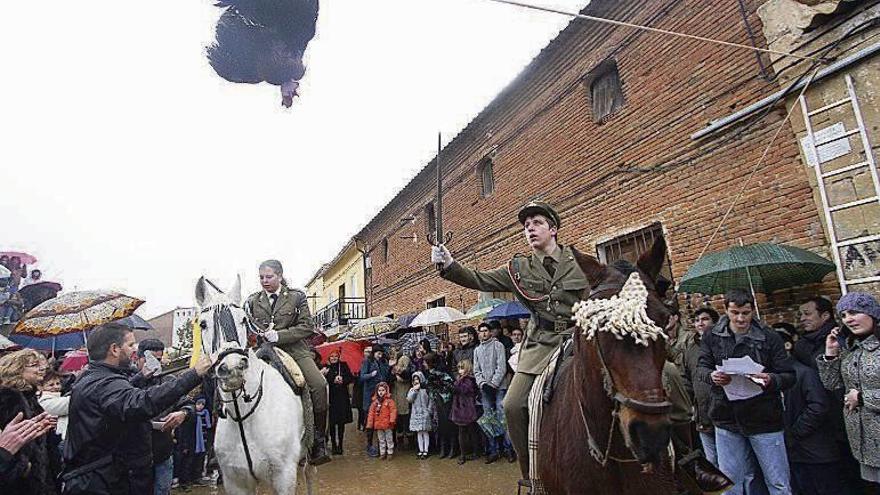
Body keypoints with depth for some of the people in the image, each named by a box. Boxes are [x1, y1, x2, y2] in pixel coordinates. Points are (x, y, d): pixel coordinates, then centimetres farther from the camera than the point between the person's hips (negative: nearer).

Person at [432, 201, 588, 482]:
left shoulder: (580, 262, 3)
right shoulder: (519, 269, 7)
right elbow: (479, 280, -3)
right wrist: (449, 265, -18)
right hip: (539, 346, 2)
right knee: (513, 406, -8)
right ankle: (531, 473, 12)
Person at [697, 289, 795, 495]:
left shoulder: (770, 337, -4)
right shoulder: (712, 336, 0)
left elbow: (789, 376, -4)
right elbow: (701, 368, 0)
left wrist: (771, 380, -26)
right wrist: (712, 375, -22)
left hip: (764, 420, -1)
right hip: (726, 419, 2)